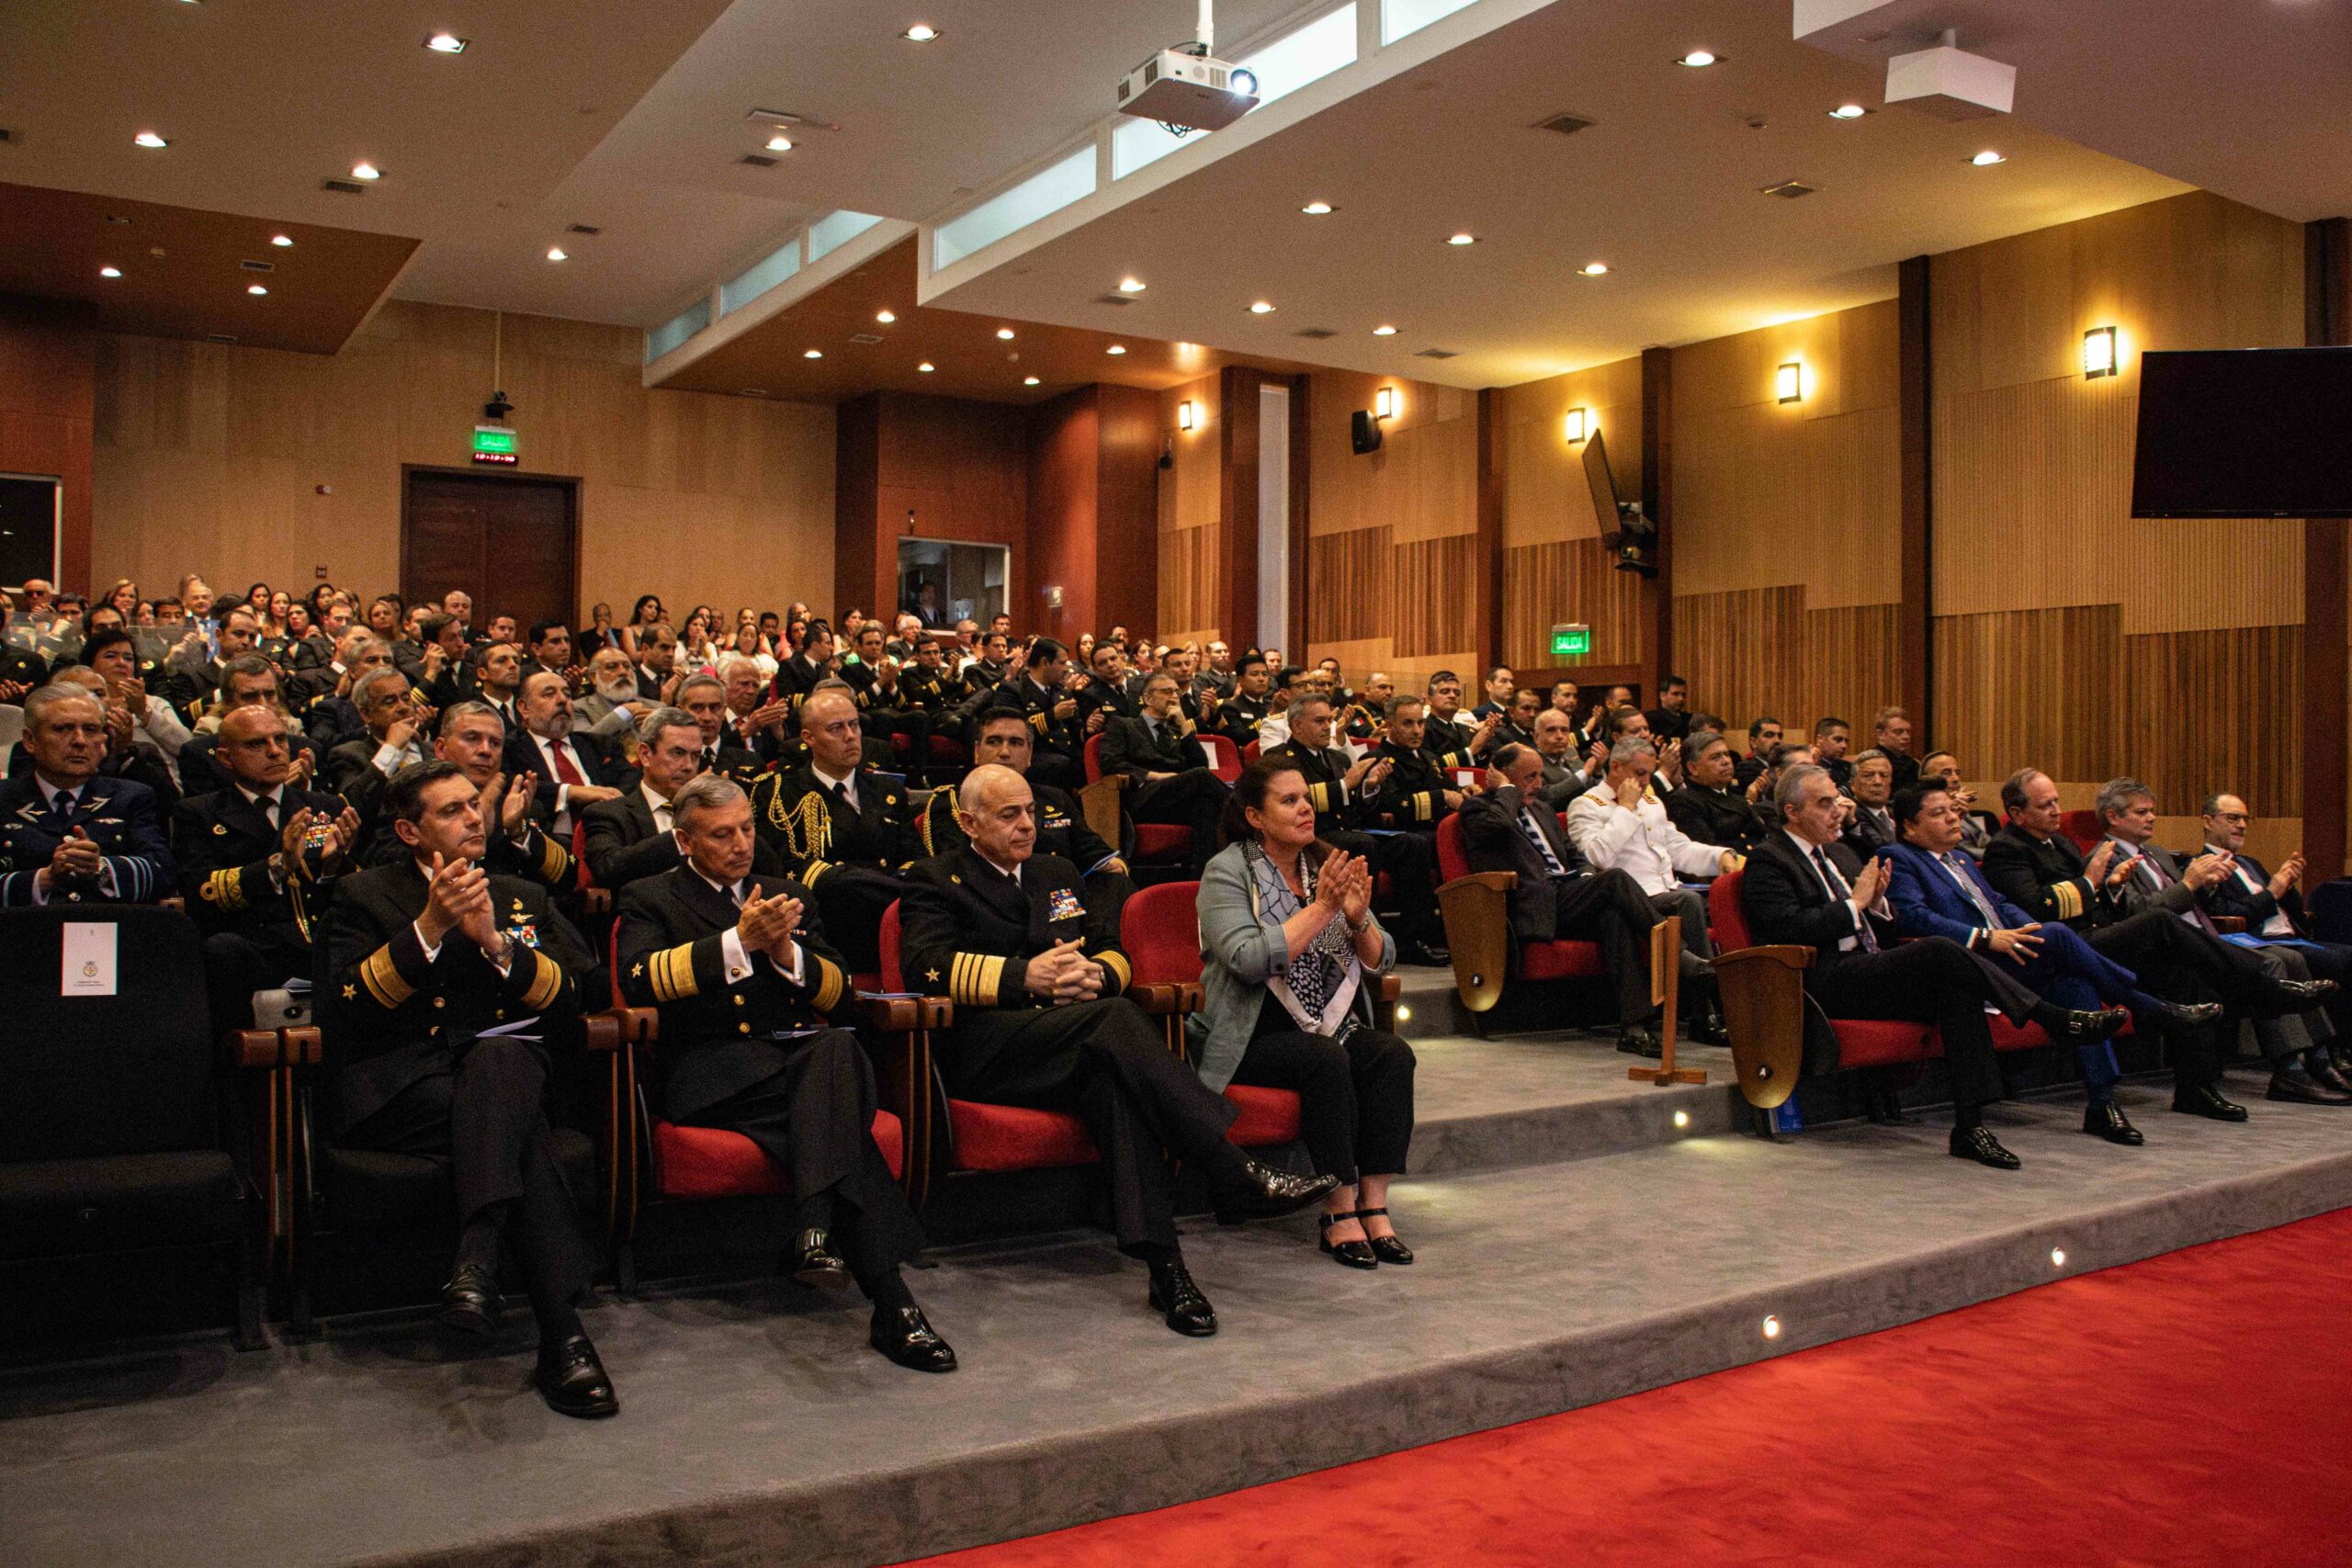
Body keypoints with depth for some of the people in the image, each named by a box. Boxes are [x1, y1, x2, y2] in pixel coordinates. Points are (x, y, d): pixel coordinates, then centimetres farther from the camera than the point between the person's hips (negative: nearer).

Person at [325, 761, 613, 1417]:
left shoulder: (522, 898, 24)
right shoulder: (365, 894, 16)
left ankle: (476, 1259, -49)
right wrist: (429, 927, -11)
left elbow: (573, 998, 10)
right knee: (522, 1126, -34)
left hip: (506, 1064, 2)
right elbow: (343, 1010, -1)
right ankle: (563, 1335, -40)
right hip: (395, 1086, -2)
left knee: (499, 1058, -37)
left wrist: (497, 942, -6)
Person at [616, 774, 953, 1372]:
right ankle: (891, 1302, -42)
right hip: (711, 1071, -4)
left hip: (802, 1057, 4)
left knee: (838, 1048, -37)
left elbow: (841, 996, 19)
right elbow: (639, 980, -7)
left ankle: (814, 1232, -47)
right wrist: (738, 940, -16)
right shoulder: (651, 898, 16)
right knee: (839, 1107, -36)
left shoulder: (789, 894, 28)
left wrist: (786, 952, -1)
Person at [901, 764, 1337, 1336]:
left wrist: (1097, 974, -3)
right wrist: (1024, 976, -19)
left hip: (1073, 1041, 5)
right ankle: (1235, 1175, -39)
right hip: (983, 1048, -5)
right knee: (1116, 1019, -34)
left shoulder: (1058, 874, 28)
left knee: (1112, 1077, -35)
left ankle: (1162, 1262, -45)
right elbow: (927, 966, -8)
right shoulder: (937, 881, 10)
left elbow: (1115, 952, 24)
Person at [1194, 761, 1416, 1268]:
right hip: (1250, 1037, -5)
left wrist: (1358, 919, -13)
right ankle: (1339, 1213, -23)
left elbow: (1381, 963, 8)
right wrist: (1321, 909, -21)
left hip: (1327, 1026, 5)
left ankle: (1374, 1206, -21)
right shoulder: (1228, 871, -5)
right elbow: (1249, 960, -22)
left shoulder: (1328, 865, 11)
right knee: (1324, 1057, -31)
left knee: (1393, 1053, -21)